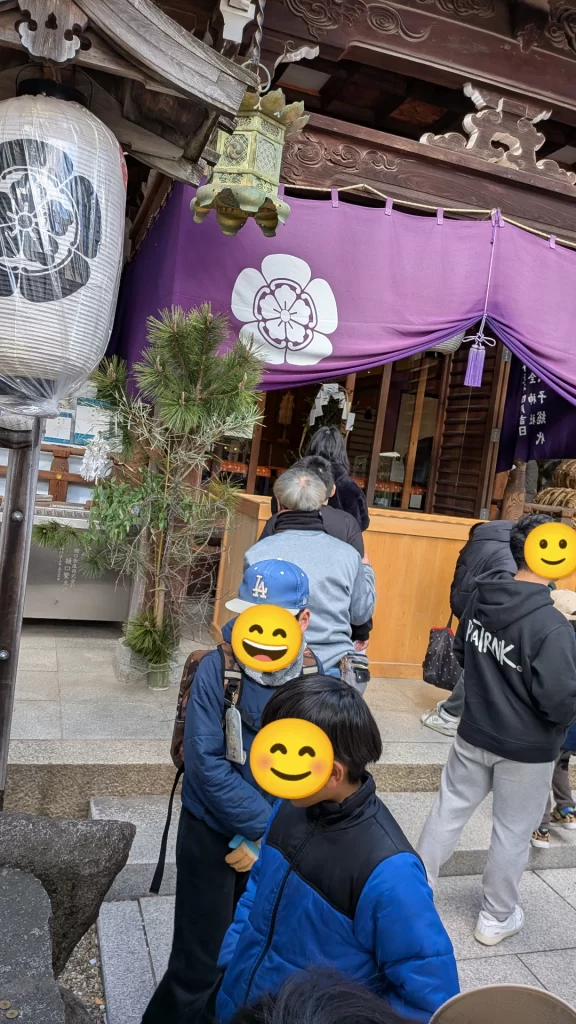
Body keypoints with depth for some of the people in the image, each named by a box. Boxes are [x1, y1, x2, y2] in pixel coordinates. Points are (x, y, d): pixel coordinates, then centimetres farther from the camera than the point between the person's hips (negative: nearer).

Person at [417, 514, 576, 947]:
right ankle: (496, 918, 34)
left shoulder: (481, 599, -8)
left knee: (449, 810, 18)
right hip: (527, 749, -5)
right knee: (513, 832, 15)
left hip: (475, 733, 5)